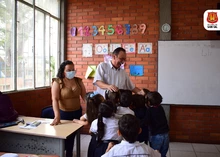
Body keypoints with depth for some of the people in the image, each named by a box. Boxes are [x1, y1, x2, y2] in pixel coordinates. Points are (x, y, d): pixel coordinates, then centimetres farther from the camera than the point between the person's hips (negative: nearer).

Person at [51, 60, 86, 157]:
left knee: (72, 135, 14)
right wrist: (57, 116, -34)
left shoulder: (78, 81, 0)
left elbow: (85, 96, 0)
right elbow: (55, 99, -22)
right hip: (64, 113, -3)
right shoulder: (57, 82, -12)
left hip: (77, 112, 4)